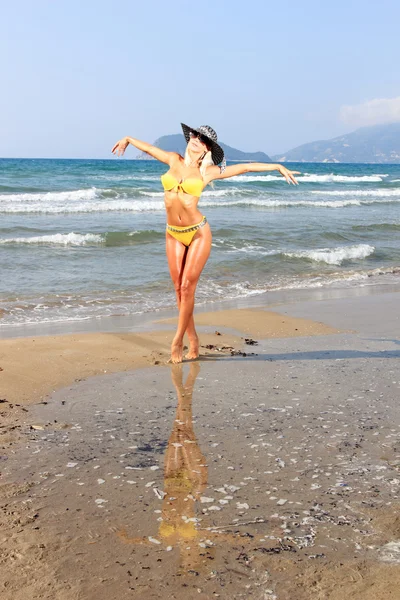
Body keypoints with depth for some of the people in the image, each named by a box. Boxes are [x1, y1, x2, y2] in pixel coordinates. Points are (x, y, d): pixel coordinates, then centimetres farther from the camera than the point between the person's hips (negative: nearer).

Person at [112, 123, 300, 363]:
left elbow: (246, 167, 3)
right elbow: (149, 147, 21)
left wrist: (279, 167, 4)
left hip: (198, 233, -4)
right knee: (179, 289, 5)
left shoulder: (208, 171, -1)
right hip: (173, 235, 4)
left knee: (187, 288, -5)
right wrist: (128, 139, 37)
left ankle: (177, 342, 6)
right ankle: (193, 339, 16)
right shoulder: (174, 160, 6)